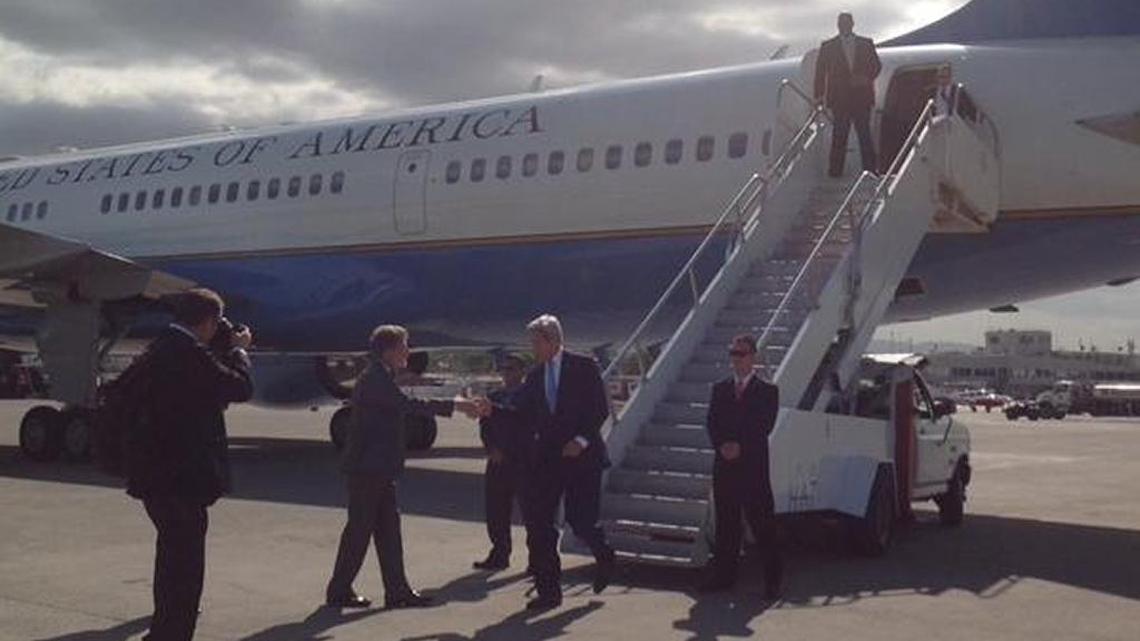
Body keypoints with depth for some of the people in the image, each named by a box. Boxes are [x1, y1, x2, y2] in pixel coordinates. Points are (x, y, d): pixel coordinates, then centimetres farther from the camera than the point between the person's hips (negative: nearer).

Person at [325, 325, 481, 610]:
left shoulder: (380, 377, 16)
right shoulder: (376, 378, -16)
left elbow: (405, 406, 15)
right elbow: (407, 404, -25)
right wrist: (453, 405, -23)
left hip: (378, 468, 10)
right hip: (367, 468, -10)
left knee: (388, 527, 9)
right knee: (359, 528, -2)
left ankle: (397, 590, 13)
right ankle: (339, 591, 9)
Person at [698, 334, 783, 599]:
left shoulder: (767, 391, 2)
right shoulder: (720, 389, 14)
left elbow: (764, 427, -7)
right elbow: (712, 424, 7)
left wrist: (740, 447, -16)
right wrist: (722, 446, -11)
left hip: (753, 467, -4)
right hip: (724, 466, 4)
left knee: (762, 524, -1)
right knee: (725, 524, 9)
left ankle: (772, 579, 7)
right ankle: (723, 575, 17)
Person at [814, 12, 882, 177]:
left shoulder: (866, 44, 12)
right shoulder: (828, 46, 7)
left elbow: (877, 65, 12)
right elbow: (820, 71, 6)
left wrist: (867, 78, -8)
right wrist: (819, 95, -2)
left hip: (862, 97, 1)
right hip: (839, 98, -1)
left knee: (864, 133, 0)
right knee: (839, 134, -3)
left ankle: (869, 169, 3)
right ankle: (835, 170, -1)